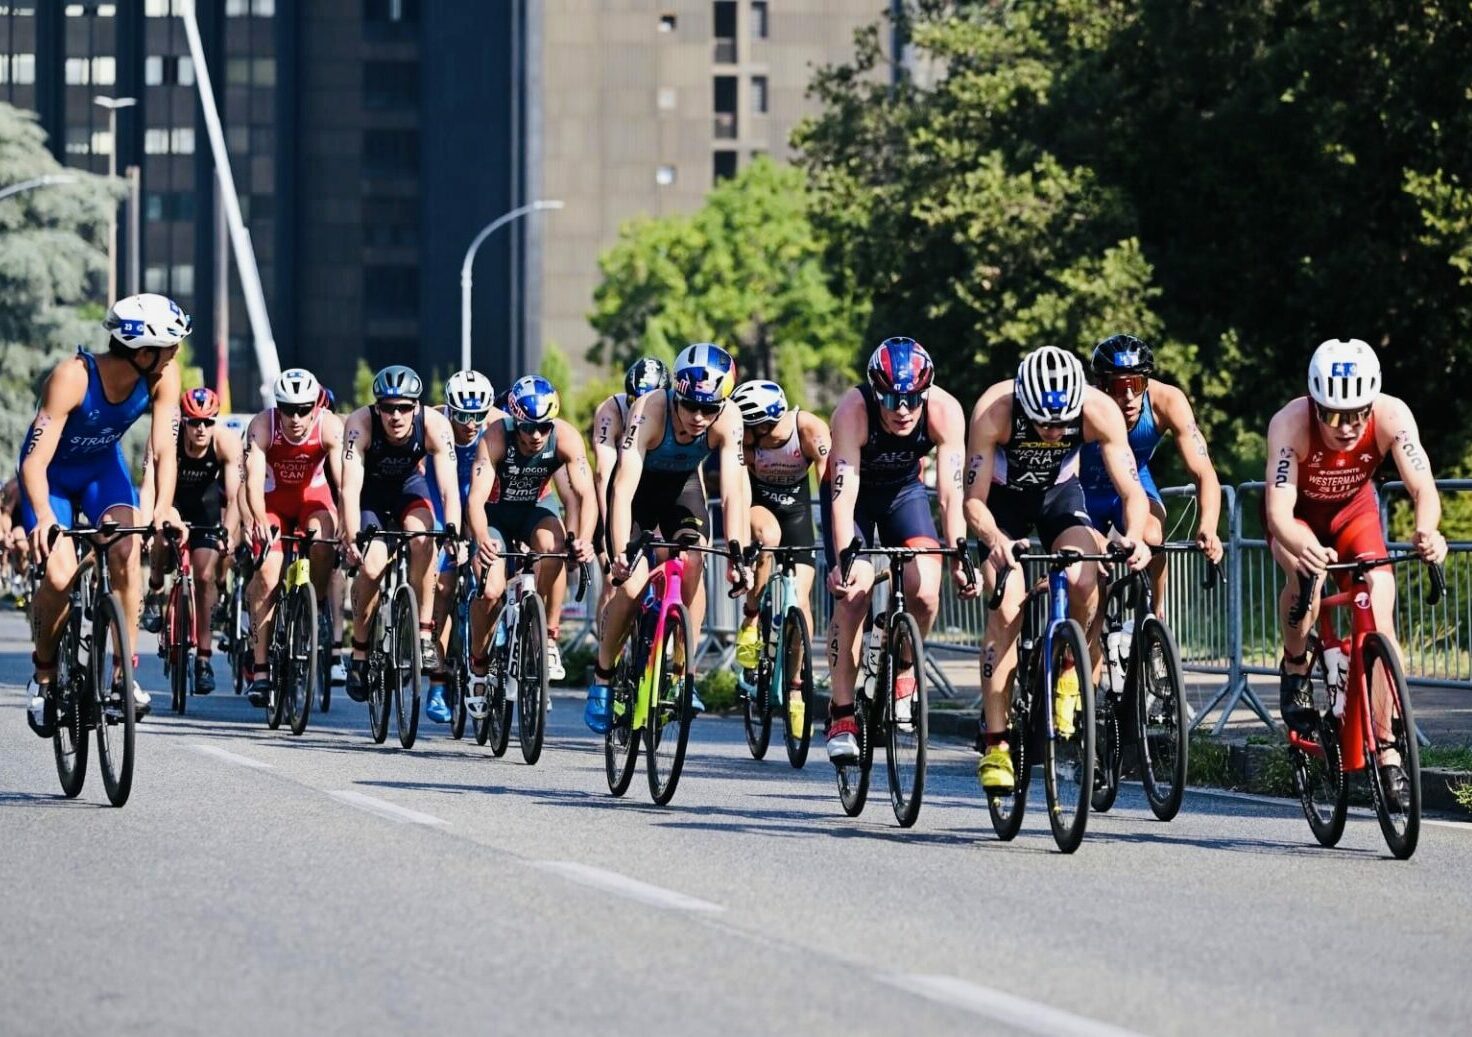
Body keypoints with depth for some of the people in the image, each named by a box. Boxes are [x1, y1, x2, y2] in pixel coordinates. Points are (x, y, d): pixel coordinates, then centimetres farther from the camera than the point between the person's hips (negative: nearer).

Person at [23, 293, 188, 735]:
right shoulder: (72, 377, -36)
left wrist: (163, 509, -45)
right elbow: (36, 460, -39)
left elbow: (163, 449, -26)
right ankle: (45, 673, 6)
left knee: (126, 555, -21)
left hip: (103, 465, 3)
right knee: (60, 577, -19)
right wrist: (44, 516, -56)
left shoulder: (163, 377, -23)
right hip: (54, 471, -3)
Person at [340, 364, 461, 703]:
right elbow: (350, 487, -38)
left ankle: (424, 634, -20)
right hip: (371, 492, -1)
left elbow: (449, 486, -34)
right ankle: (359, 651, -1)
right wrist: (352, 539, -50)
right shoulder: (361, 423, -33)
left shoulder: (434, 425, -29)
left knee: (421, 539, -30)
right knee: (372, 567, -21)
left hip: (409, 486, 1)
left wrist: (453, 532, -49)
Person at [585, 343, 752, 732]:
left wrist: (736, 554, -40)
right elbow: (623, 487, -41)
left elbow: (732, 491, -30)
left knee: (693, 568, -21)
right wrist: (620, 552, -51)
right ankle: (602, 678, 3)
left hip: (682, 486, 2)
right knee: (631, 583, -16)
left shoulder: (727, 421, -29)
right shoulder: (648, 411, -37)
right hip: (639, 485, -2)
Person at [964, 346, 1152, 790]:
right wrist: (996, 540, -51)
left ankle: (1069, 676, 1)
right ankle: (995, 745, -15)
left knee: (1085, 583, -27)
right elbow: (974, 500, -30)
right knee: (1006, 608, -19)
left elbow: (1131, 490, -27)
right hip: (1003, 498, -1)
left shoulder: (1100, 411, -30)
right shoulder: (994, 411, -34)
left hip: (1059, 493, 1)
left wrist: (1134, 535, -49)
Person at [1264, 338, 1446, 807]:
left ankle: (1388, 755, -9)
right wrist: (1302, 548, -65)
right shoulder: (1291, 423, -37)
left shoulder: (1391, 416, -32)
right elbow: (1279, 510, -43)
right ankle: (1295, 669, -5)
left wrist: (1427, 530, -61)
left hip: (1353, 508, 2)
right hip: (1298, 512, -2)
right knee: (1306, 571, -35)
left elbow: (1423, 487, -38)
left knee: (1380, 595, -17)